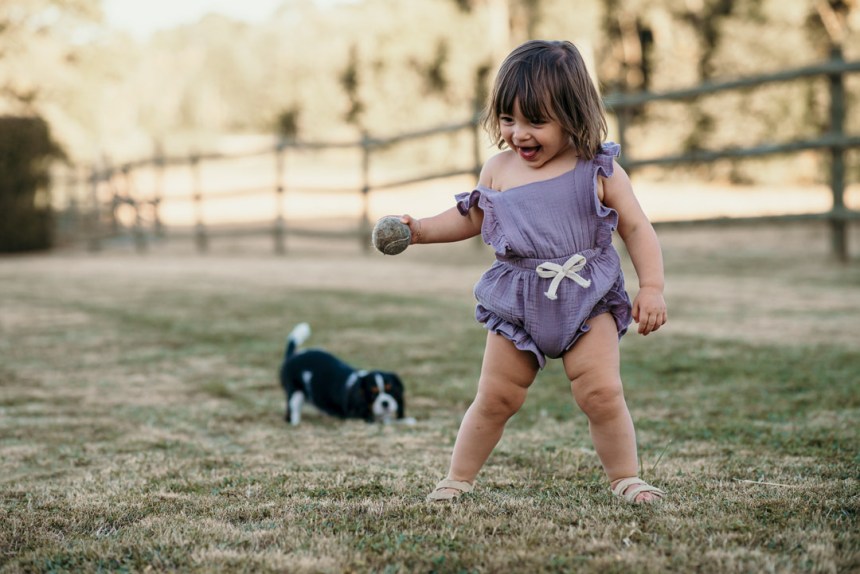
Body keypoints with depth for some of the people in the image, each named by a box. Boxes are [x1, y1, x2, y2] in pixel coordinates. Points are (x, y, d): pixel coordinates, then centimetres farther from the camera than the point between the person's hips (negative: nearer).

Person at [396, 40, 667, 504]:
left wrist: (652, 288, -11)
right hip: (516, 303, 2)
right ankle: (456, 480, 20)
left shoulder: (599, 171, -7)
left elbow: (637, 229, -2)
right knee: (495, 398, 7)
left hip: (587, 299, -2)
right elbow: (469, 218, 16)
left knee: (603, 394, -11)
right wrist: (420, 230, 5)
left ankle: (626, 480, 7)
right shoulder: (499, 169, 0)